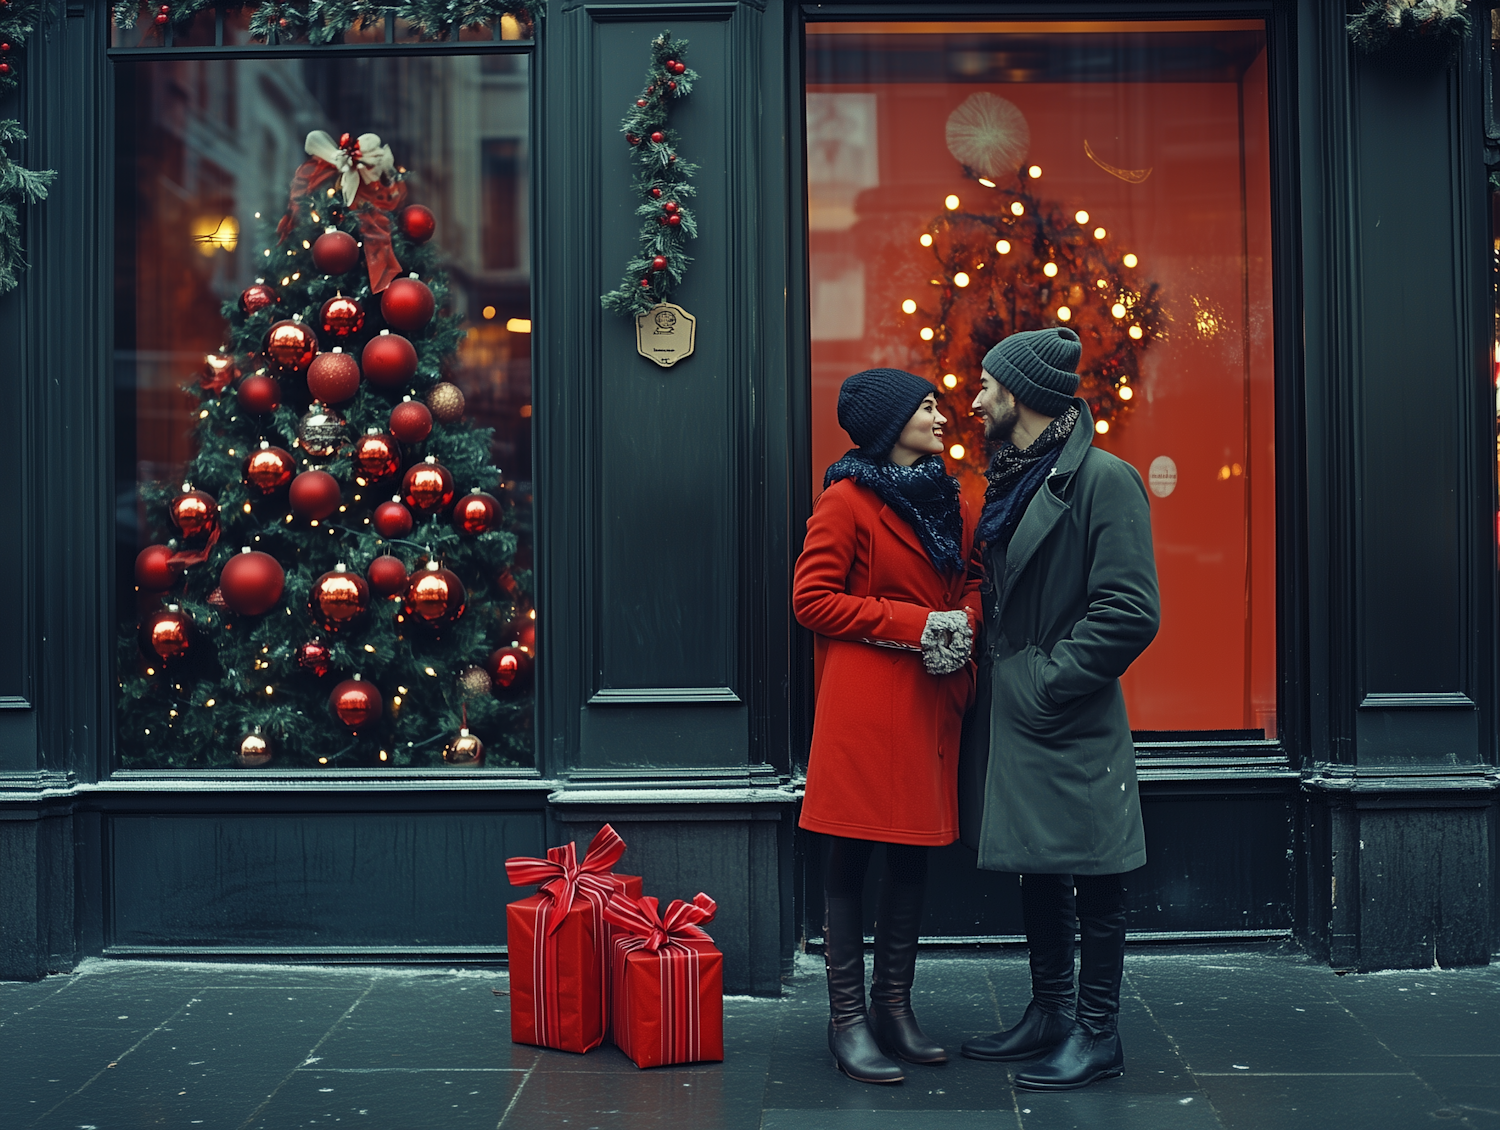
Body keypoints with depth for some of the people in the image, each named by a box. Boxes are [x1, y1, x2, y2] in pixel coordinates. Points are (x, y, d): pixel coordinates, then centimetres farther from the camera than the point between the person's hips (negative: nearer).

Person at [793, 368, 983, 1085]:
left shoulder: (949, 503, 15)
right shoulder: (848, 500, -6)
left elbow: (968, 586, 24)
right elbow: (812, 598, -10)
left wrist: (963, 623, 0)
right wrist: (913, 622, -14)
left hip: (931, 701, 7)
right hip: (864, 702, -7)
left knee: (913, 854, 10)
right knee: (850, 857, -2)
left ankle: (895, 1005, 21)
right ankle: (847, 1018, 5)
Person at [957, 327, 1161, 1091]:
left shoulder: (1103, 479, -13)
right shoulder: (1012, 480, 13)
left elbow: (1131, 612, -18)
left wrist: (1049, 682, -17)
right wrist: (990, 667, 10)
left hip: (1068, 722, -9)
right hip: (1011, 713, 9)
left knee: (1090, 881, 1)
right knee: (1038, 872, 16)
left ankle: (1097, 1032, 11)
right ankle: (1049, 1014, 28)